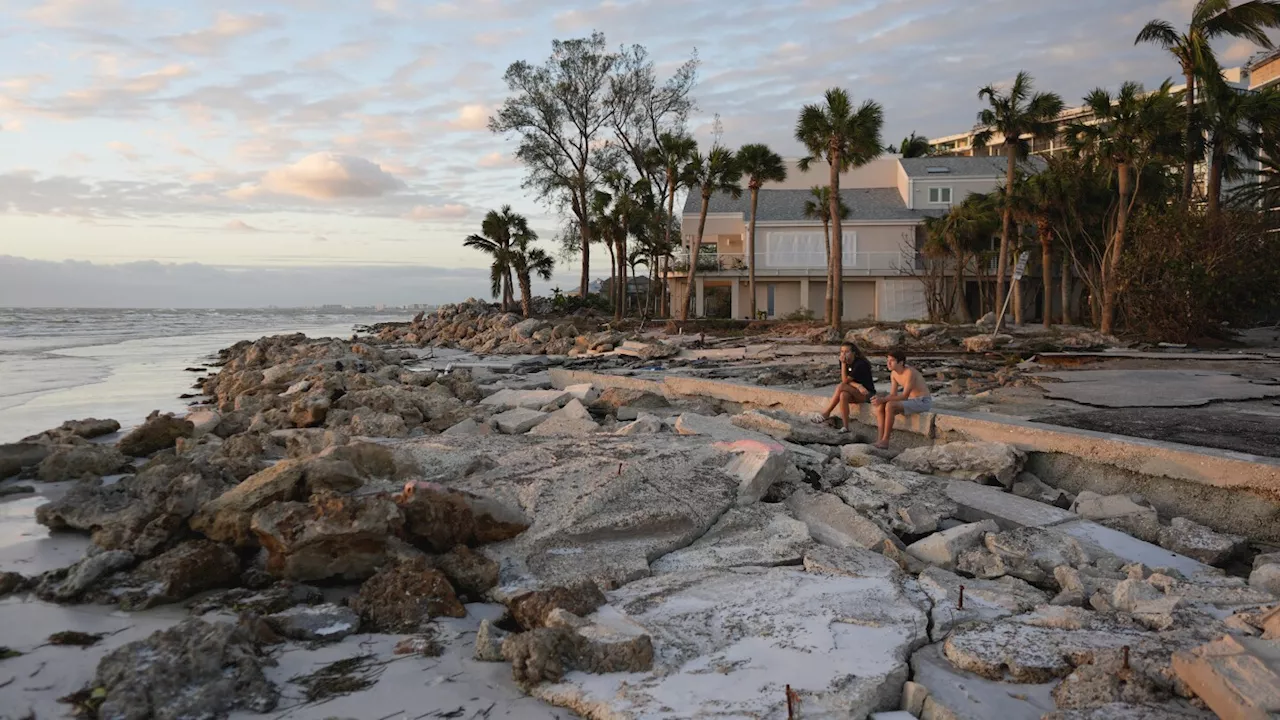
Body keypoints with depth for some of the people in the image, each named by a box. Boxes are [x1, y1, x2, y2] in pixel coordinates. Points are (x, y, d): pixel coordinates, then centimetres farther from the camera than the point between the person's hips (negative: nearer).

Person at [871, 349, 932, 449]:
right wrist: (879, 398, -17)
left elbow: (904, 396, -27)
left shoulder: (910, 373, -24)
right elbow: (893, 395, 4)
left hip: (923, 402, -9)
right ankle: (880, 439, -12)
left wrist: (883, 399, -31)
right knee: (880, 407, -8)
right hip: (912, 401, 9)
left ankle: (885, 441, -21)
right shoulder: (894, 373, 2)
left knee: (889, 406, -29)